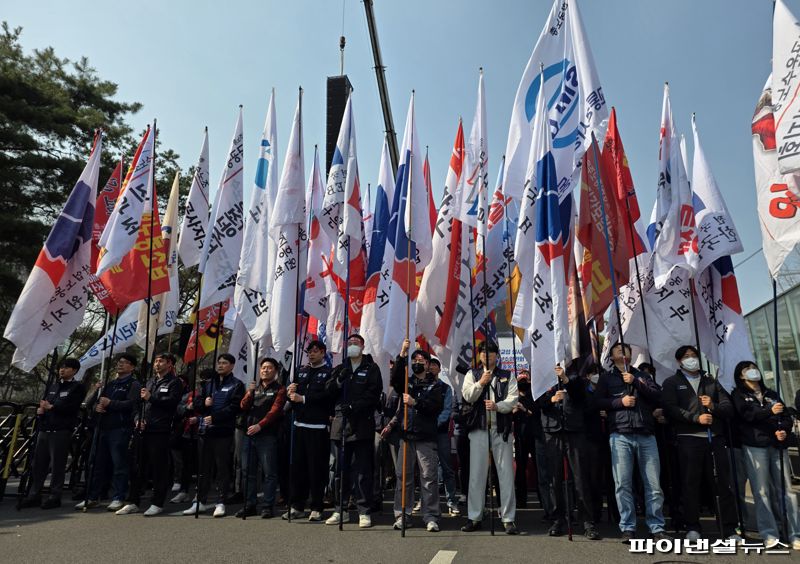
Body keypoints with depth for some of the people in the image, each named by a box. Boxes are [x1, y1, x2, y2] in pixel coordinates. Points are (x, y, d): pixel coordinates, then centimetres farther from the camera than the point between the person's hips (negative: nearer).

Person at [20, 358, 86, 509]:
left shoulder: (77, 387, 0)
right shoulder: (53, 386, 21)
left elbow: (71, 407, -13)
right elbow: (43, 403, 22)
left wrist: (51, 407, -12)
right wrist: (40, 410, 1)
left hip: (61, 431, -7)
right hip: (44, 429, 7)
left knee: (58, 464, -3)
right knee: (39, 463, 9)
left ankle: (55, 497, 5)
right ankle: (34, 495, 18)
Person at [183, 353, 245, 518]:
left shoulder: (236, 385, 1)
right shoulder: (208, 384, 18)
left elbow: (234, 407, -10)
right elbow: (196, 403, 15)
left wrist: (214, 417, -16)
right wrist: (204, 403, -7)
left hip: (223, 432, -5)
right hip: (205, 431, 5)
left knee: (222, 467, -1)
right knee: (204, 468, 11)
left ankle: (221, 503, 7)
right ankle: (201, 501, 20)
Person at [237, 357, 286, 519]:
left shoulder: (279, 390, 3)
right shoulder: (254, 388, 19)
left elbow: (275, 411, -9)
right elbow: (243, 407, 8)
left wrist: (260, 425, -21)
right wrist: (250, 393, -8)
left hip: (267, 435, -5)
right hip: (249, 434, 5)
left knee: (269, 472, -5)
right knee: (248, 471, 9)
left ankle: (268, 506, 2)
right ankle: (249, 505, 18)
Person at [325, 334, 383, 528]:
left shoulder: (371, 368, 4)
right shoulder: (340, 368, 17)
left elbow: (373, 394, -7)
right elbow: (329, 390, 6)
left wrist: (353, 406, -16)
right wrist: (339, 380, -13)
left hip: (362, 425, -4)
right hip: (341, 424, 4)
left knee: (363, 470, -2)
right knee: (342, 469, 11)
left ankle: (364, 511, 6)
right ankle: (342, 510, 21)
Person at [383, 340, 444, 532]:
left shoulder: (436, 385, 9)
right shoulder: (406, 382, 16)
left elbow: (437, 407, -5)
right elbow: (394, 379, -6)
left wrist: (415, 402, -16)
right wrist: (401, 355, -15)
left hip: (426, 437, -2)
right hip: (406, 435, 3)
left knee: (429, 477, -4)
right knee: (403, 475, 4)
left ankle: (431, 517, 3)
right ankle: (402, 515, 13)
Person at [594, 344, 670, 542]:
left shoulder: (641, 375, 20)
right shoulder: (606, 377, 15)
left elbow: (658, 395, 5)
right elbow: (598, 401, 5)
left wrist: (635, 382, -6)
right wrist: (619, 401, -9)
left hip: (646, 435, 2)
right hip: (620, 435, -1)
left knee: (654, 484, 0)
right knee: (623, 484, -3)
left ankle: (657, 528, 9)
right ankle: (628, 528, 5)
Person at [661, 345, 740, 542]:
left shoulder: (711, 382, 22)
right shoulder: (672, 383, 10)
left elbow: (729, 408, 14)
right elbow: (671, 409, -5)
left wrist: (713, 406, -5)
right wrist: (696, 418, -14)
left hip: (715, 438, 3)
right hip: (688, 438, -3)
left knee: (723, 483, 3)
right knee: (690, 483, -1)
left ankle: (730, 530, 11)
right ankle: (692, 528, 6)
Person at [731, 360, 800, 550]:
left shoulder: (771, 394, 22)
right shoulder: (738, 395, 9)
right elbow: (747, 414, -9)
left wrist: (784, 430, -6)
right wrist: (769, 411, -24)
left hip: (778, 446, 4)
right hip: (755, 446, -4)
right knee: (761, 491, -6)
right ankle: (769, 534, -4)